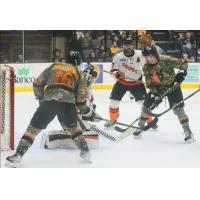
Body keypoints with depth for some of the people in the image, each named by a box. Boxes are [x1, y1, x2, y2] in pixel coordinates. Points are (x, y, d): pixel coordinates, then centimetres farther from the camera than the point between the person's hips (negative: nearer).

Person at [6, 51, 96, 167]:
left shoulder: (54, 67, 27)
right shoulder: (78, 73, 25)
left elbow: (38, 84, 20)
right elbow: (81, 96, 16)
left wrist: (41, 98, 33)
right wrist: (87, 111, 29)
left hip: (49, 100, 0)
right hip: (68, 102, 0)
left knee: (34, 127, 7)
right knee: (72, 126, 29)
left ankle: (18, 155, -1)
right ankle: (84, 150, 22)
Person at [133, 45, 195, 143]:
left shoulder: (165, 60, -26)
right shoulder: (146, 68, -11)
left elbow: (183, 63, -19)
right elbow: (150, 83, -7)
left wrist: (181, 72, -33)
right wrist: (156, 94, -18)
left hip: (172, 85, -5)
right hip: (157, 88, 5)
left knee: (178, 109, -15)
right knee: (146, 106, 3)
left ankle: (188, 132, -8)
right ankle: (140, 127, 23)